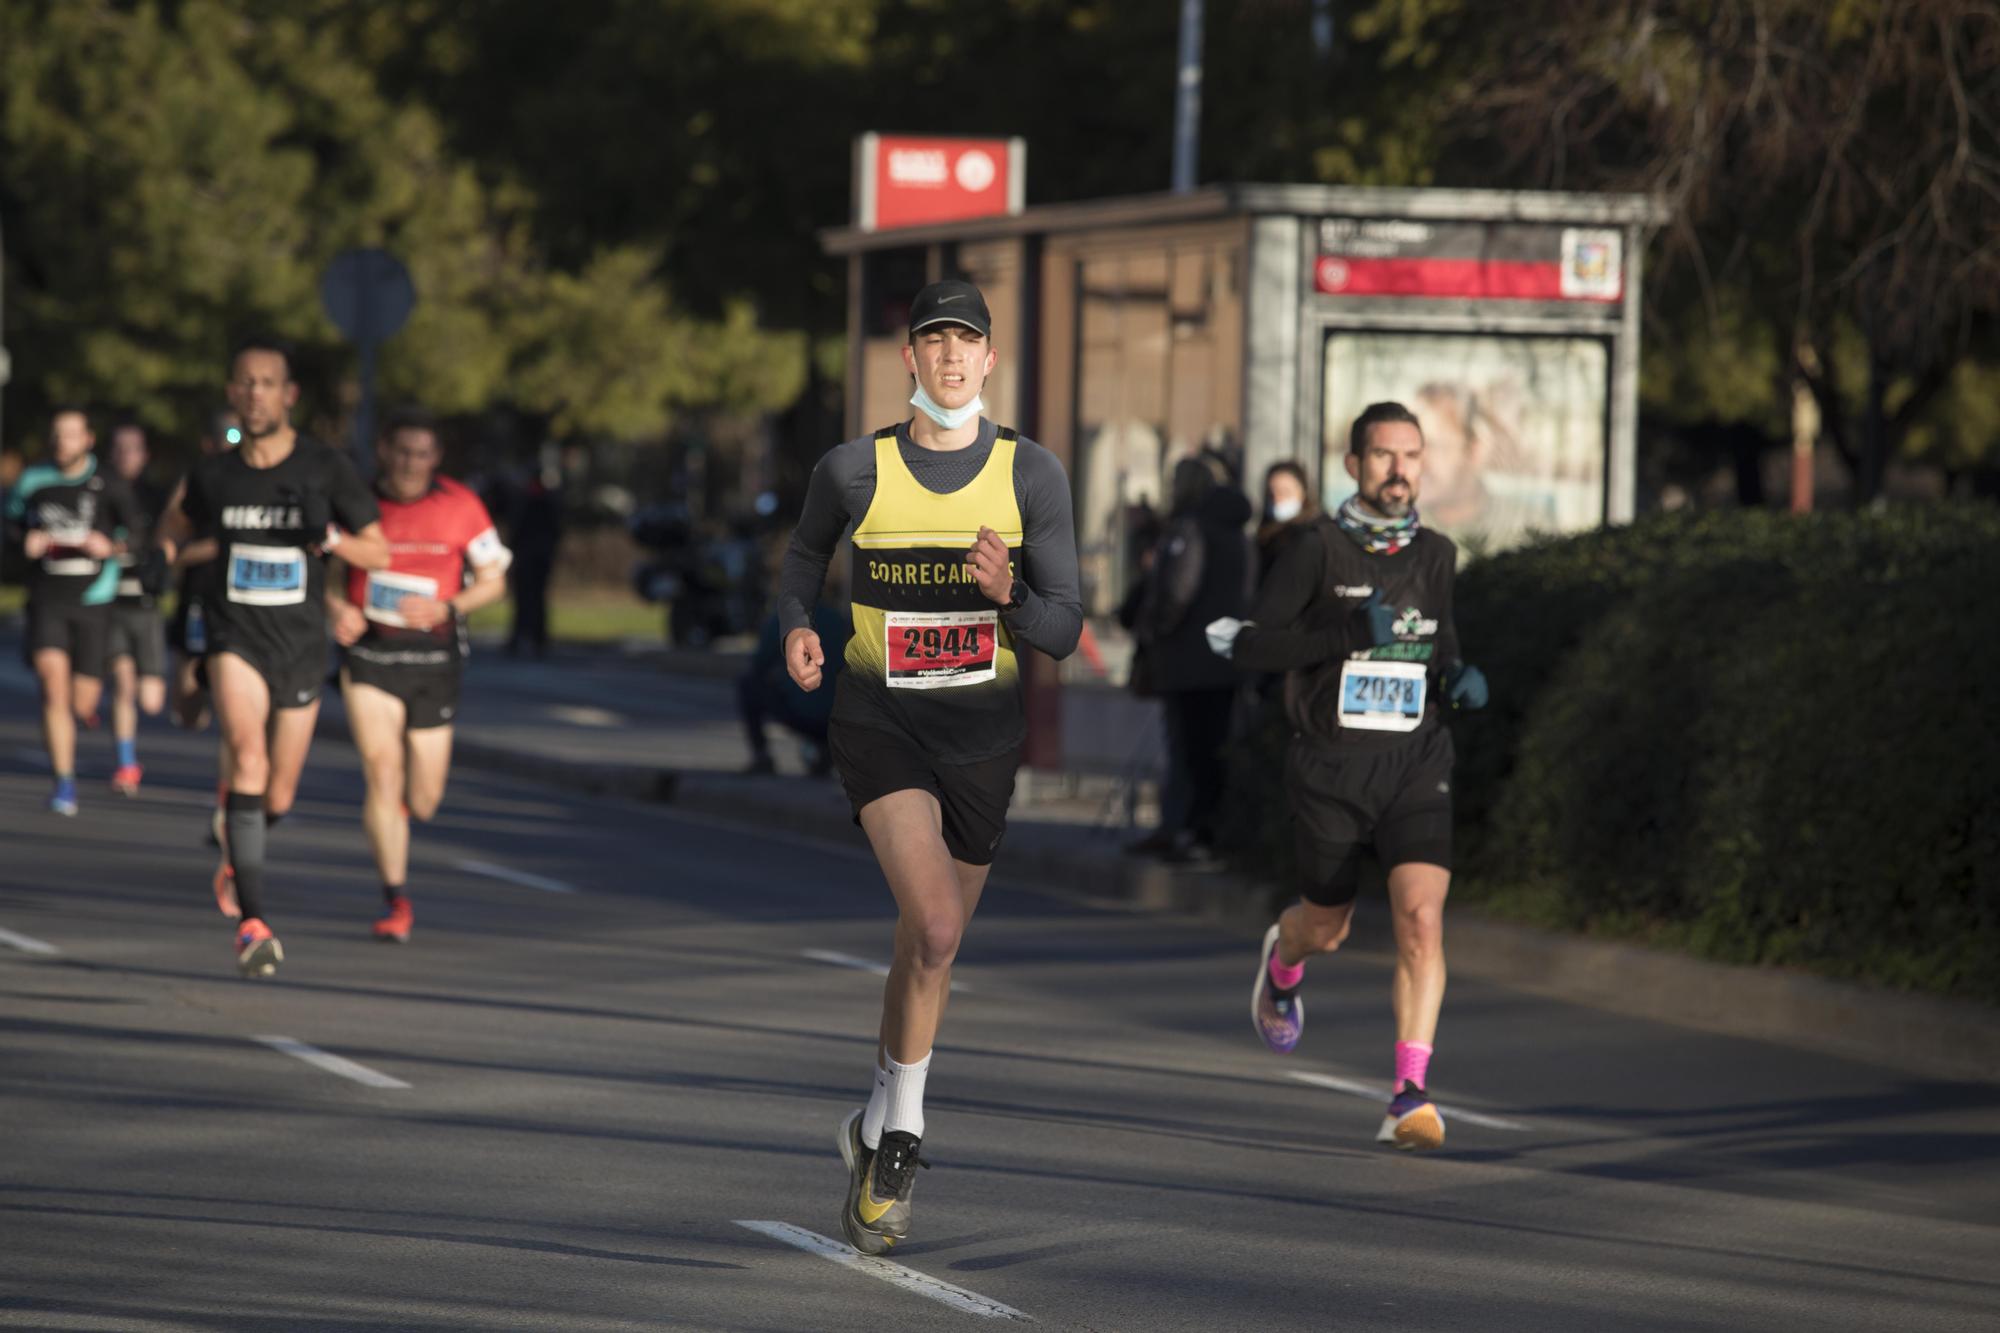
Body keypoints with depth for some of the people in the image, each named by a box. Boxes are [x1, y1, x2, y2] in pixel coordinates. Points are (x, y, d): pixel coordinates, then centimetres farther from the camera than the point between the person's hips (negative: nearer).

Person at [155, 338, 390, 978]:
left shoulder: (326, 467, -7)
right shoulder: (214, 473, -2)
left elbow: (379, 553, -3)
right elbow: (179, 521, 21)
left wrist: (329, 536, -21)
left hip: (300, 646, 1)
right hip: (236, 637, -1)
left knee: (277, 796, 12)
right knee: (248, 758, -26)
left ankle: (235, 858, 50)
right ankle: (252, 923, -31)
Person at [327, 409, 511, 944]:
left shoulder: (460, 506, -4)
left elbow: (493, 580, 2)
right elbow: (331, 570, 13)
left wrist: (445, 608, -16)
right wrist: (338, 609, -9)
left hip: (433, 656, 1)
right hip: (369, 654, -1)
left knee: (422, 802, 7)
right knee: (382, 773, -16)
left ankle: (393, 814, 46)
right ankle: (396, 900, -9)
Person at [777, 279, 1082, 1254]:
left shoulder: (1032, 475, -3)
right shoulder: (854, 470, -4)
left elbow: (1064, 631, -4)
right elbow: (803, 561, 16)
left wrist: (1007, 594, -25)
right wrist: (796, 629, -5)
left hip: (983, 734, 3)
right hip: (880, 724, -2)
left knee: (928, 949, 14)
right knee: (936, 926, -22)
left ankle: (879, 1129, 36)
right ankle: (900, 1138, -7)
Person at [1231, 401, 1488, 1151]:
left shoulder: (1434, 554, 7)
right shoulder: (1317, 550, -7)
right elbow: (1249, 649, -11)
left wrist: (1458, 676, 2)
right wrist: (1349, 634, -23)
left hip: (1414, 766, 2)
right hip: (1332, 770, -2)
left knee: (1421, 919, -20)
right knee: (1326, 932, 15)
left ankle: (1410, 1096, -22)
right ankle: (1283, 962, 54)